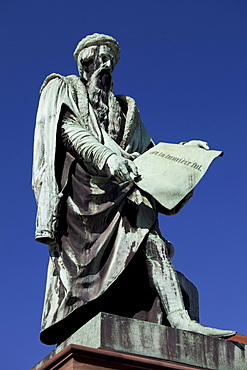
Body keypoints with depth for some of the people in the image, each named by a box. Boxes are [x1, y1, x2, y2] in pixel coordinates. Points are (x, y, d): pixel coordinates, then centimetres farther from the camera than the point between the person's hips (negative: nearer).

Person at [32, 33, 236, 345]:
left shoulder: (123, 107, 35)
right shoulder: (65, 89, 21)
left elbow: (146, 150, 28)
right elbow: (68, 129, 0)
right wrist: (106, 156, -19)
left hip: (120, 184, 3)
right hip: (81, 181, -3)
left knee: (146, 233, -23)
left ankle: (177, 317, -40)